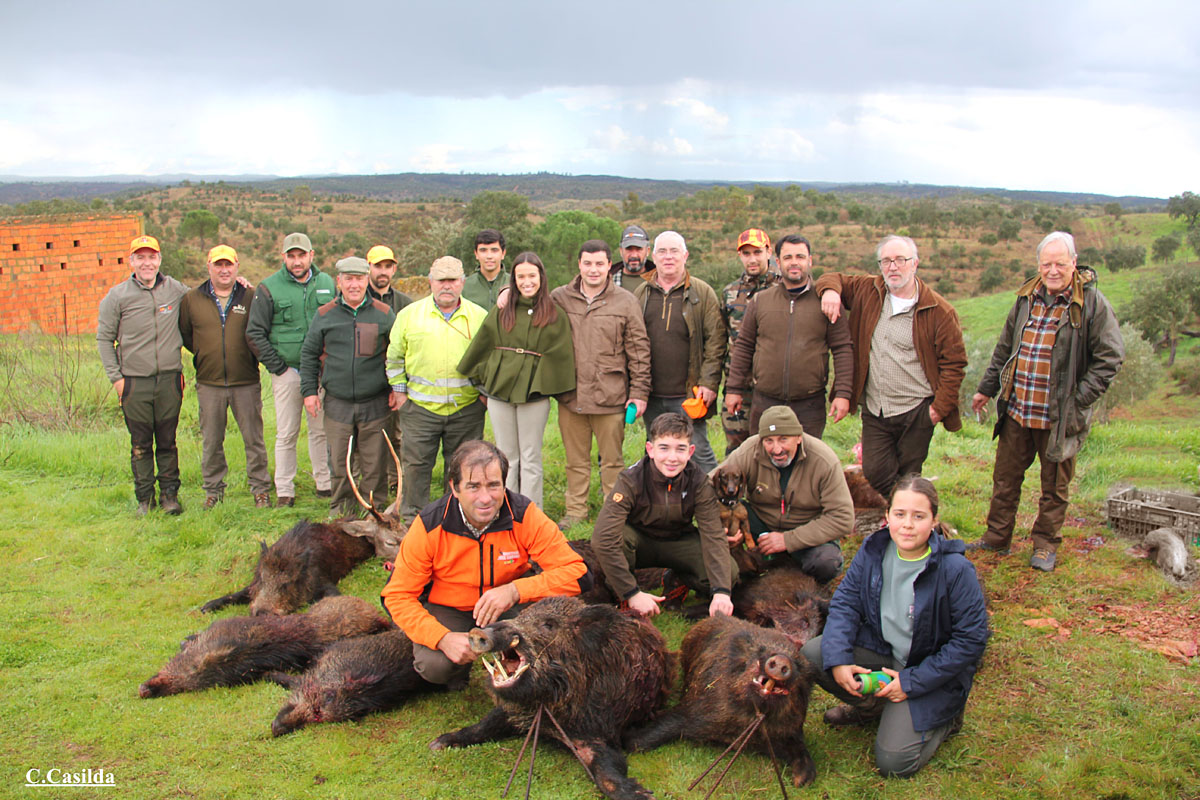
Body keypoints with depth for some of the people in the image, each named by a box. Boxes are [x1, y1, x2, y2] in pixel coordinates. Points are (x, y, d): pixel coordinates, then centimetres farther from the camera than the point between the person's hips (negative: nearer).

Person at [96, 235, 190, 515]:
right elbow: (104, 337, 5)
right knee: (140, 444, 5)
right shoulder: (117, 296, 0)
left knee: (167, 442, 8)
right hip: (134, 382, -1)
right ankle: (144, 497, 16)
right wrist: (115, 376, -1)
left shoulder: (175, 289, 5)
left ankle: (170, 493, 18)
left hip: (169, 379, 1)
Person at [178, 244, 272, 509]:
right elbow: (184, 334, 15)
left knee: (253, 438, 3)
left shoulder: (250, 297, 2)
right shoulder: (191, 300, 6)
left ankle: (260, 489, 14)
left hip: (246, 382, -1)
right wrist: (203, 354, 11)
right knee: (211, 442, 9)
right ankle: (213, 489, 22)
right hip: (209, 383, 2)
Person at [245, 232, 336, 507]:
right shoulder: (269, 288, -3)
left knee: (321, 429, 9)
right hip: (288, 371, -2)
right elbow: (255, 333, -2)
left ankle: (324, 483, 21)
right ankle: (284, 490, 11)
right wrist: (277, 367, -6)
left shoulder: (327, 284, 6)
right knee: (286, 434, 2)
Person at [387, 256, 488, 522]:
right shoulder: (409, 315, 5)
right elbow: (395, 357, 12)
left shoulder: (480, 316, 6)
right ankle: (413, 520, 16)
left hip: (467, 408, 1)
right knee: (415, 465, 3)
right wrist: (399, 390, 7)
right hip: (419, 406, 0)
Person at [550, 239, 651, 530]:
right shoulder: (559, 298, 5)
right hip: (570, 396, 2)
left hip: (610, 396, -2)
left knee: (612, 459, 8)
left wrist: (639, 392, -2)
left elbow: (639, 350, 1)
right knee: (576, 459, 14)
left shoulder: (626, 302, 0)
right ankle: (575, 510, 27)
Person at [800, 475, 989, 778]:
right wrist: (838, 659, -19)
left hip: (932, 671, -5)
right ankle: (872, 706, 10)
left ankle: (946, 717, 13)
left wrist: (911, 682, -19)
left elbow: (970, 641, -18)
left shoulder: (955, 570, -24)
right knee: (811, 654, -14)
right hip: (880, 648, 5)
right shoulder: (874, 549, -10)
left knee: (893, 761, -16)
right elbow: (845, 602, -3)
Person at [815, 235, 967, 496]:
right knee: (875, 474, -1)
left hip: (916, 413, -3)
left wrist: (940, 407, -8)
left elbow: (954, 362, -2)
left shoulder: (939, 310, -5)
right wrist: (830, 290, -6)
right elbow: (834, 278, 19)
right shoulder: (867, 291, 4)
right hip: (874, 412, 3)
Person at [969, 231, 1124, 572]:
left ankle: (1045, 544, 25)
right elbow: (1005, 349, 18)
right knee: (1005, 479, 13)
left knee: (1055, 485, 10)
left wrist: (1079, 398, -14)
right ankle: (996, 538, 27)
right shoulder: (1026, 298, 7)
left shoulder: (1092, 303, -9)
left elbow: (1109, 357, -8)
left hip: (1058, 416, -5)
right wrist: (986, 388, 19)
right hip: (1016, 410, 5)